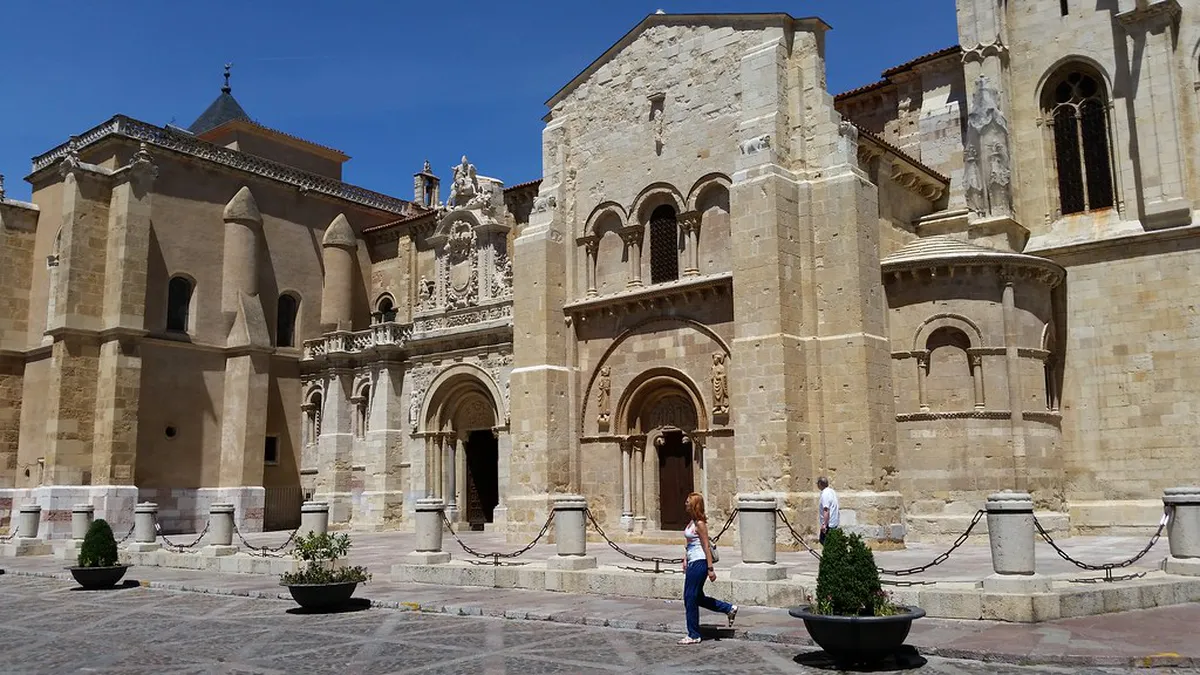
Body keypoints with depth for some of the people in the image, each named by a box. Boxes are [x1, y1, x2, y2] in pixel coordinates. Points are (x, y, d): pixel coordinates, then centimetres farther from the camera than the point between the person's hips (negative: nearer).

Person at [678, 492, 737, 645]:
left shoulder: (699, 524, -15)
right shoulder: (692, 522, 11)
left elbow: (706, 546, -17)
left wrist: (710, 569, -17)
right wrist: (685, 560, 17)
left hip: (699, 563, -10)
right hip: (692, 563, 10)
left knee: (690, 598, -1)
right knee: (698, 597, 17)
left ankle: (693, 636, 9)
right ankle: (729, 609, 28)